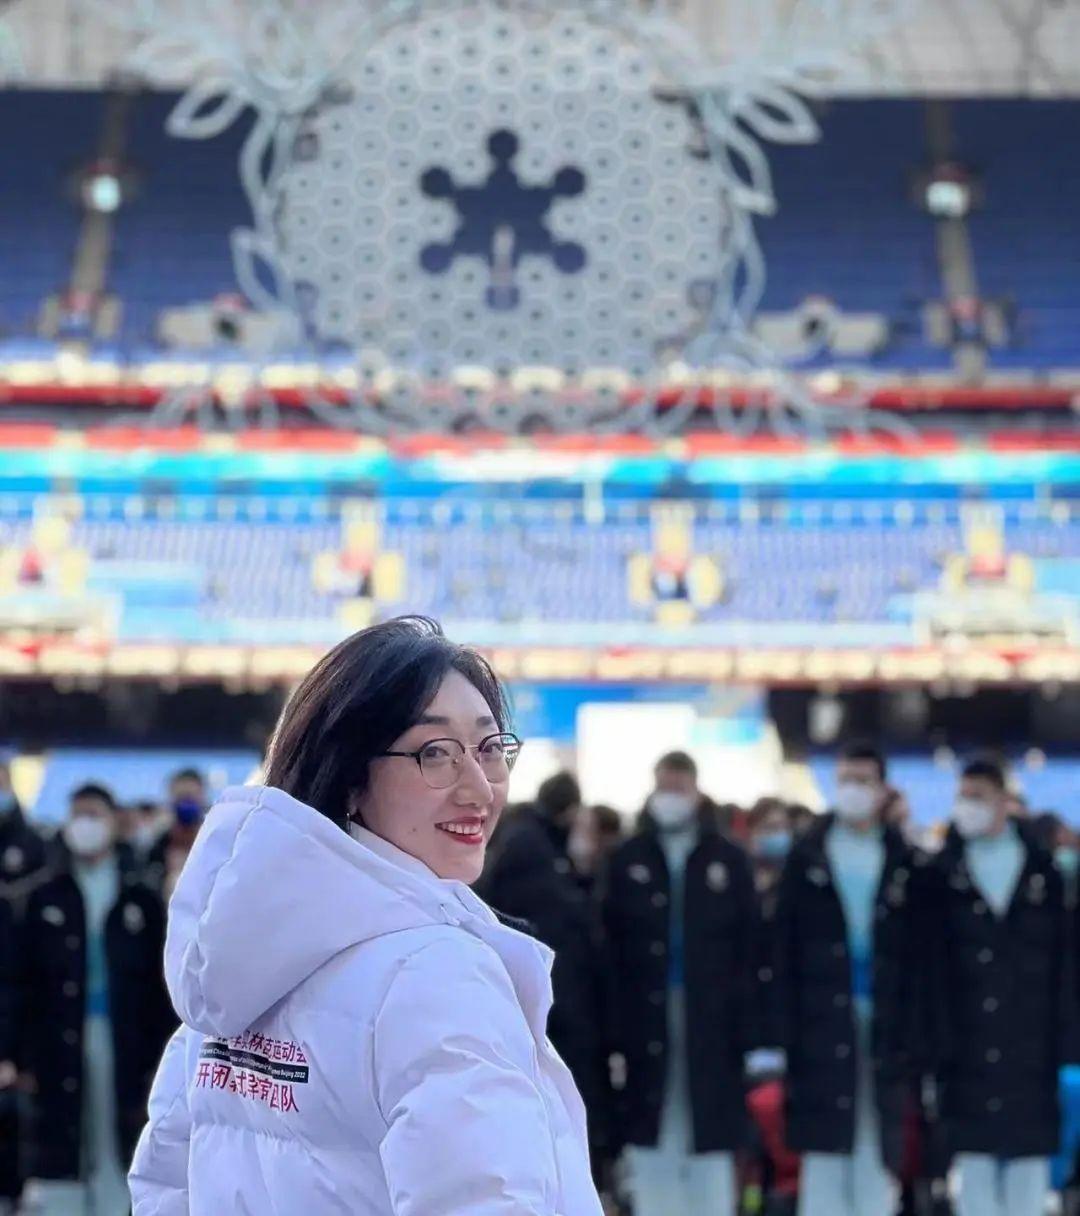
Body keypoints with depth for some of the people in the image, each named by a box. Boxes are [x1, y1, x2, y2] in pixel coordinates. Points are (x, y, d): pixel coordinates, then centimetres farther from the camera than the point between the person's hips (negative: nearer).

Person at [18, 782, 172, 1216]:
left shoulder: (142, 902, 8)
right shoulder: (44, 900, 7)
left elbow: (159, 989, 5)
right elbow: (26, 983, 3)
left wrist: (157, 1064, -1)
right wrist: (27, 1059, -4)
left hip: (123, 1052, 0)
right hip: (61, 1048, 0)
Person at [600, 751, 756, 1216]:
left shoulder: (728, 860, 5)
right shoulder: (627, 860, 6)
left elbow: (747, 949, 1)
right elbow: (609, 949, 0)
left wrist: (743, 1026, -6)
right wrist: (613, 1028, -8)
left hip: (710, 1022, 0)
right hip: (646, 1024, 1)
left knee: (711, 1143, 3)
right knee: (650, 1143, 4)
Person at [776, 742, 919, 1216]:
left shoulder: (902, 859, 6)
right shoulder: (807, 855, 6)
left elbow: (916, 951, 3)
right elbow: (786, 946, 2)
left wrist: (909, 1029, -4)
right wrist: (790, 1025, -6)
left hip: (884, 1021, 1)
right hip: (824, 1024, 0)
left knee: (878, 1151, 2)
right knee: (824, 1151, 0)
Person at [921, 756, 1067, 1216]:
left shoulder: (1041, 866, 6)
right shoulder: (944, 871, 2)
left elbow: (1061, 957, 5)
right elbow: (934, 966, -1)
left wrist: (1059, 1036, -1)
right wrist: (941, 1042, -8)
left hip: (1031, 1037, 1)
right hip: (970, 1036, -1)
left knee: (1031, 1157, 4)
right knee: (974, 1155, 1)